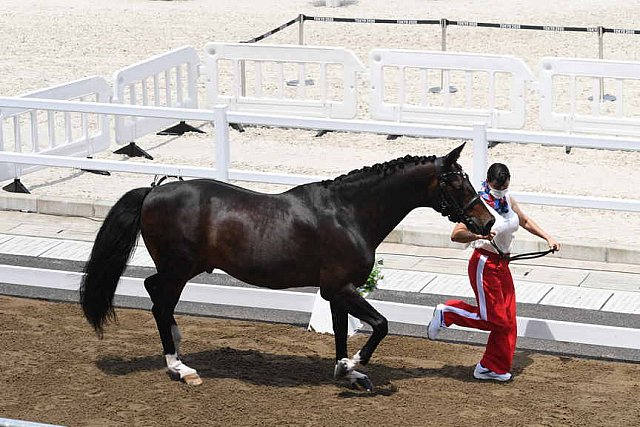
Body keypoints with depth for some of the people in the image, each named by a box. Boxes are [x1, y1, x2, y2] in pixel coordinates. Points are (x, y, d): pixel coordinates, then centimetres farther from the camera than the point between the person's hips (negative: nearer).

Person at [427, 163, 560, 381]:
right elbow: (456, 234, -25)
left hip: (502, 265, 8)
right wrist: (479, 235, -42)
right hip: (484, 263, -8)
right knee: (493, 317, -9)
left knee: (507, 320, 8)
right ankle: (446, 313, 9)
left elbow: (525, 221, 25)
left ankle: (492, 368, 18)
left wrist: (548, 238, 17)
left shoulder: (508, 201, 6)